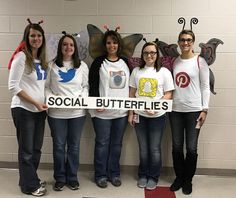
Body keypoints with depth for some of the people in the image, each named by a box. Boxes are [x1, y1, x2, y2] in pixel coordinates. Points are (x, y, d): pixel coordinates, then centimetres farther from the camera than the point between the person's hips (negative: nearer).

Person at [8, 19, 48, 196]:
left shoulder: (42, 59, 10)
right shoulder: (21, 57, -12)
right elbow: (13, 86, -16)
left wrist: (44, 103, 8)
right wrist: (35, 102, -16)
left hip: (39, 110, 7)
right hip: (24, 110, -7)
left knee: (36, 148, 15)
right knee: (27, 150, 5)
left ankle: (30, 179, 33)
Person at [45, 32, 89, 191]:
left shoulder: (82, 66, 5)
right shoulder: (52, 65, 0)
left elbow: (86, 86, 8)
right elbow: (46, 87, 2)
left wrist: (82, 98, -9)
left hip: (77, 112, 1)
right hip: (56, 113, -1)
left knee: (74, 146, 10)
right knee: (59, 146, 8)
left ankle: (72, 177, 26)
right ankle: (60, 178, 24)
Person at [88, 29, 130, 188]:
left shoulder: (125, 62, 10)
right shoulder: (99, 62, -1)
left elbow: (130, 85, 13)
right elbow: (93, 85, -4)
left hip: (122, 111, 3)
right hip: (103, 111, -3)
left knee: (117, 143, 11)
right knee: (102, 143, 4)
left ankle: (114, 173, 24)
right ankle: (101, 175, 17)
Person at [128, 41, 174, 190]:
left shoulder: (164, 72, -2)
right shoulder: (136, 71, 6)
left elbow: (168, 95, -5)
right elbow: (132, 94, 8)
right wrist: (131, 113, 3)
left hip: (157, 116, -2)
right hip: (139, 115, 2)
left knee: (155, 149, 6)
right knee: (143, 148, 12)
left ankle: (153, 177, 22)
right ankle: (143, 175, 27)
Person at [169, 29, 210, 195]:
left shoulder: (200, 61, -2)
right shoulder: (175, 62, 9)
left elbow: (205, 87, -3)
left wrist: (204, 109, -9)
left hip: (194, 110, -3)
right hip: (176, 110, 4)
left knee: (191, 148, 1)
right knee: (176, 147, 8)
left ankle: (188, 180, 20)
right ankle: (179, 177, 26)